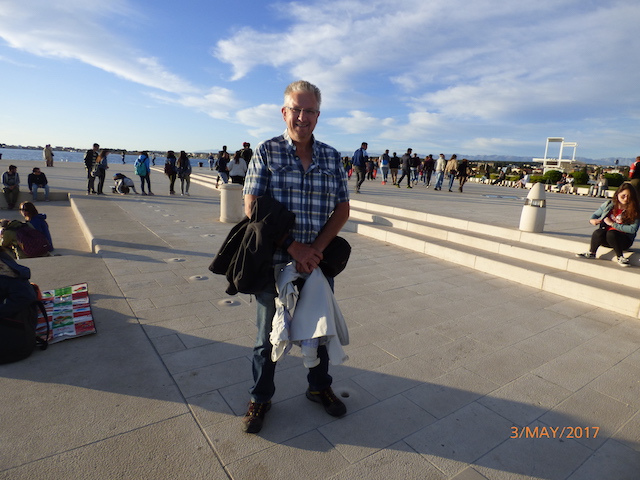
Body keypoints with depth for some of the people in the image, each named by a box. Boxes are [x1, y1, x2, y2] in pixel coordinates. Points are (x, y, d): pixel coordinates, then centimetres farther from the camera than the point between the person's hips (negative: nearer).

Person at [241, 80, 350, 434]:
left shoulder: (332, 157, 5)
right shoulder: (266, 152, -4)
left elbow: (342, 209, 3)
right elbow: (253, 209, -11)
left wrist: (317, 248, -12)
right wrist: (293, 247, -18)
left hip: (319, 263, 3)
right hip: (274, 262, -2)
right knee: (268, 335, 12)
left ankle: (319, 387, 43)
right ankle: (260, 399, 35)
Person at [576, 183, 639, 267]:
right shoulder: (608, 205, 4)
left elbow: (633, 229, -14)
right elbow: (595, 215, 15)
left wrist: (613, 224, -16)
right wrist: (592, 220, -10)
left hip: (624, 240, -2)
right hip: (605, 238, 2)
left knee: (611, 233, -35)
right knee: (598, 233, -32)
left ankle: (620, 257, -16)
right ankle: (591, 253, -12)